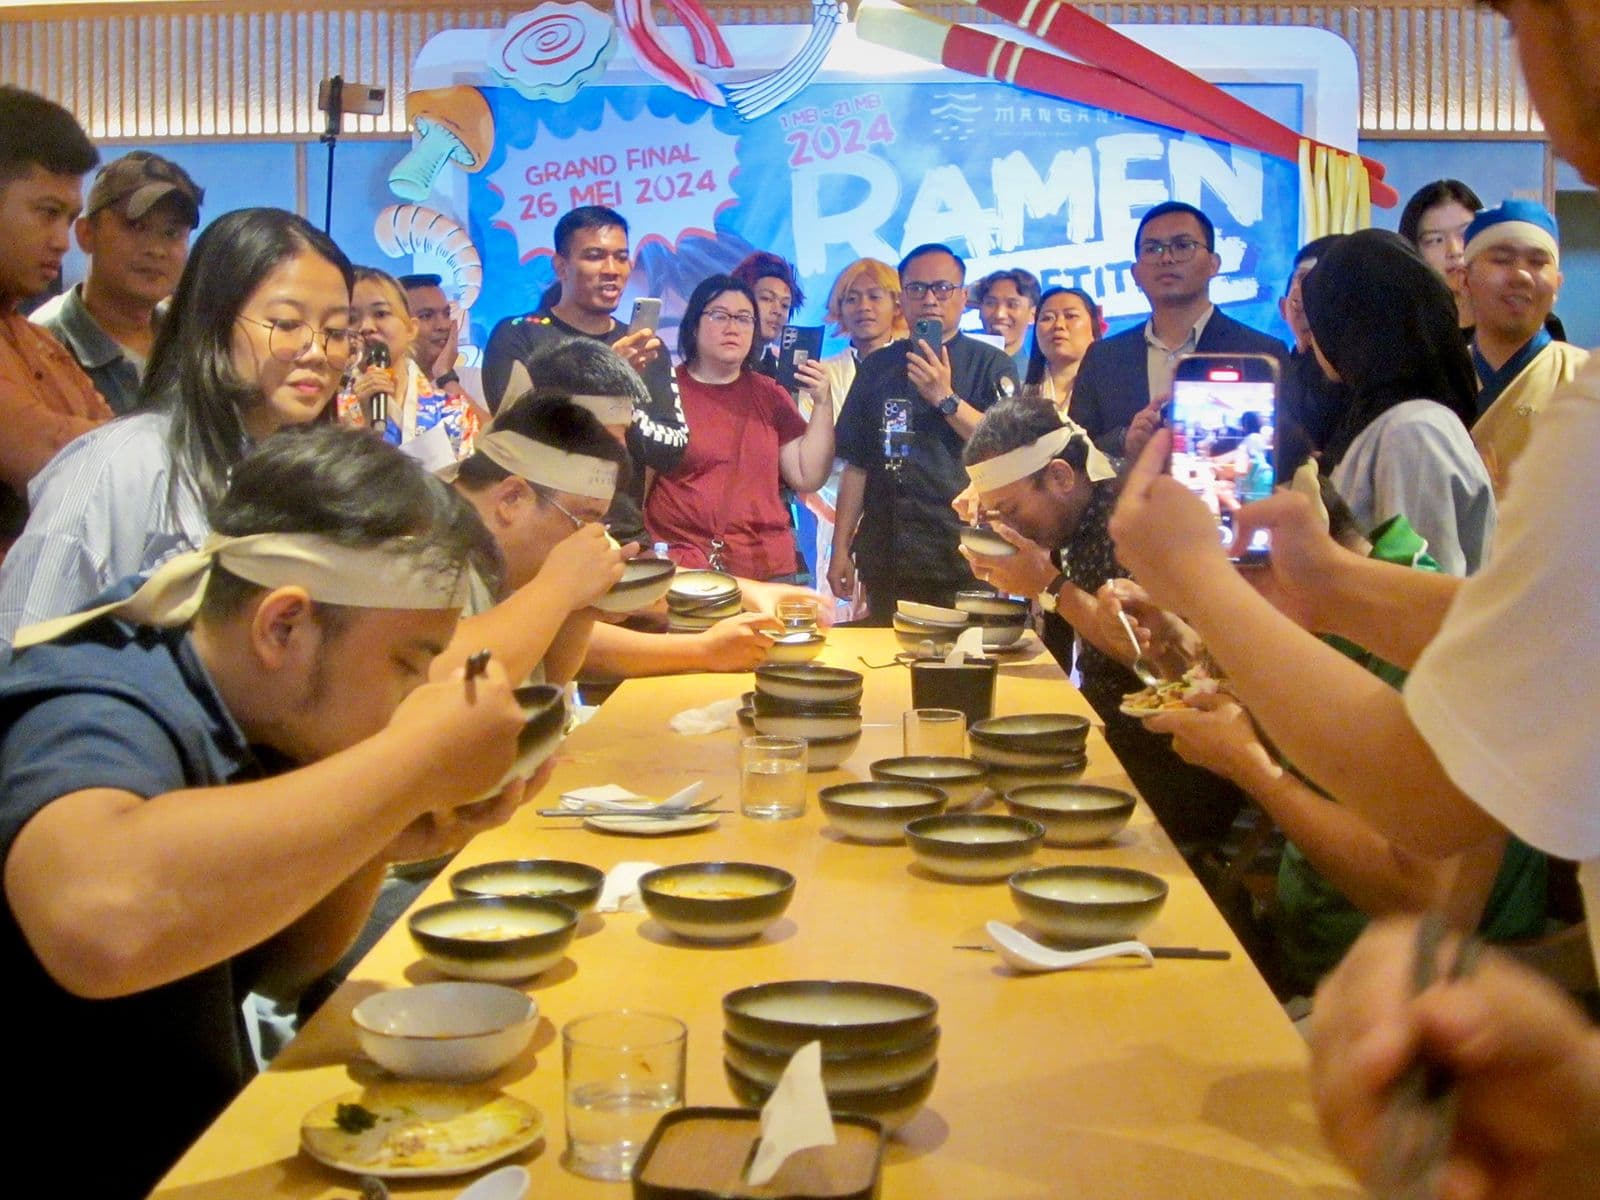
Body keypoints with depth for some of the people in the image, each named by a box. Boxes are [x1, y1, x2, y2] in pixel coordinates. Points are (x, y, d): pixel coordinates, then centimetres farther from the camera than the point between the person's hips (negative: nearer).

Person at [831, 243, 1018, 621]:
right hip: (886, 560, 3)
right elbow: (857, 464, 10)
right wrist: (841, 549, 6)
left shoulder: (990, 365, 2)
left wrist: (947, 399, -17)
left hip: (966, 562, -3)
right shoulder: (878, 367, 11)